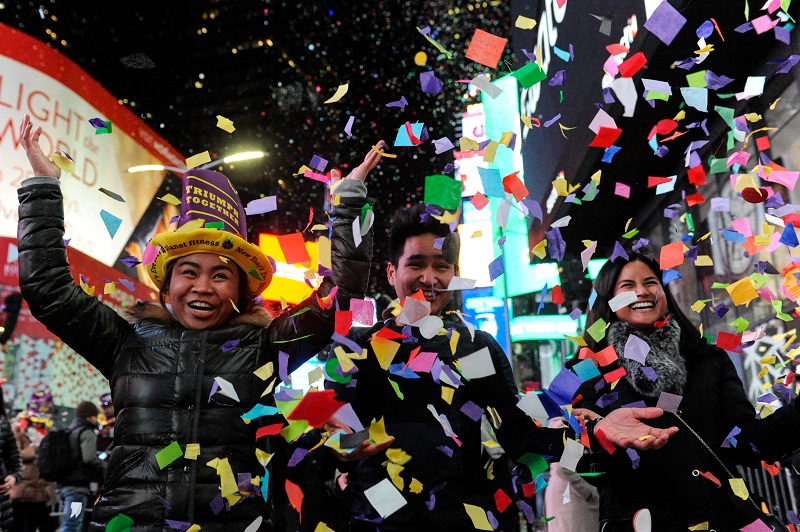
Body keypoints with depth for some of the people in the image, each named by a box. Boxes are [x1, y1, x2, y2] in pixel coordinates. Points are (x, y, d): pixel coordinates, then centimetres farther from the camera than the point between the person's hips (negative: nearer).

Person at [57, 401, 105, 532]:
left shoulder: (70, 431, 19)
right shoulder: (87, 433, -8)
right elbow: (89, 457, -21)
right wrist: (105, 465, -7)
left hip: (64, 485, 9)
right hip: (78, 486, -9)